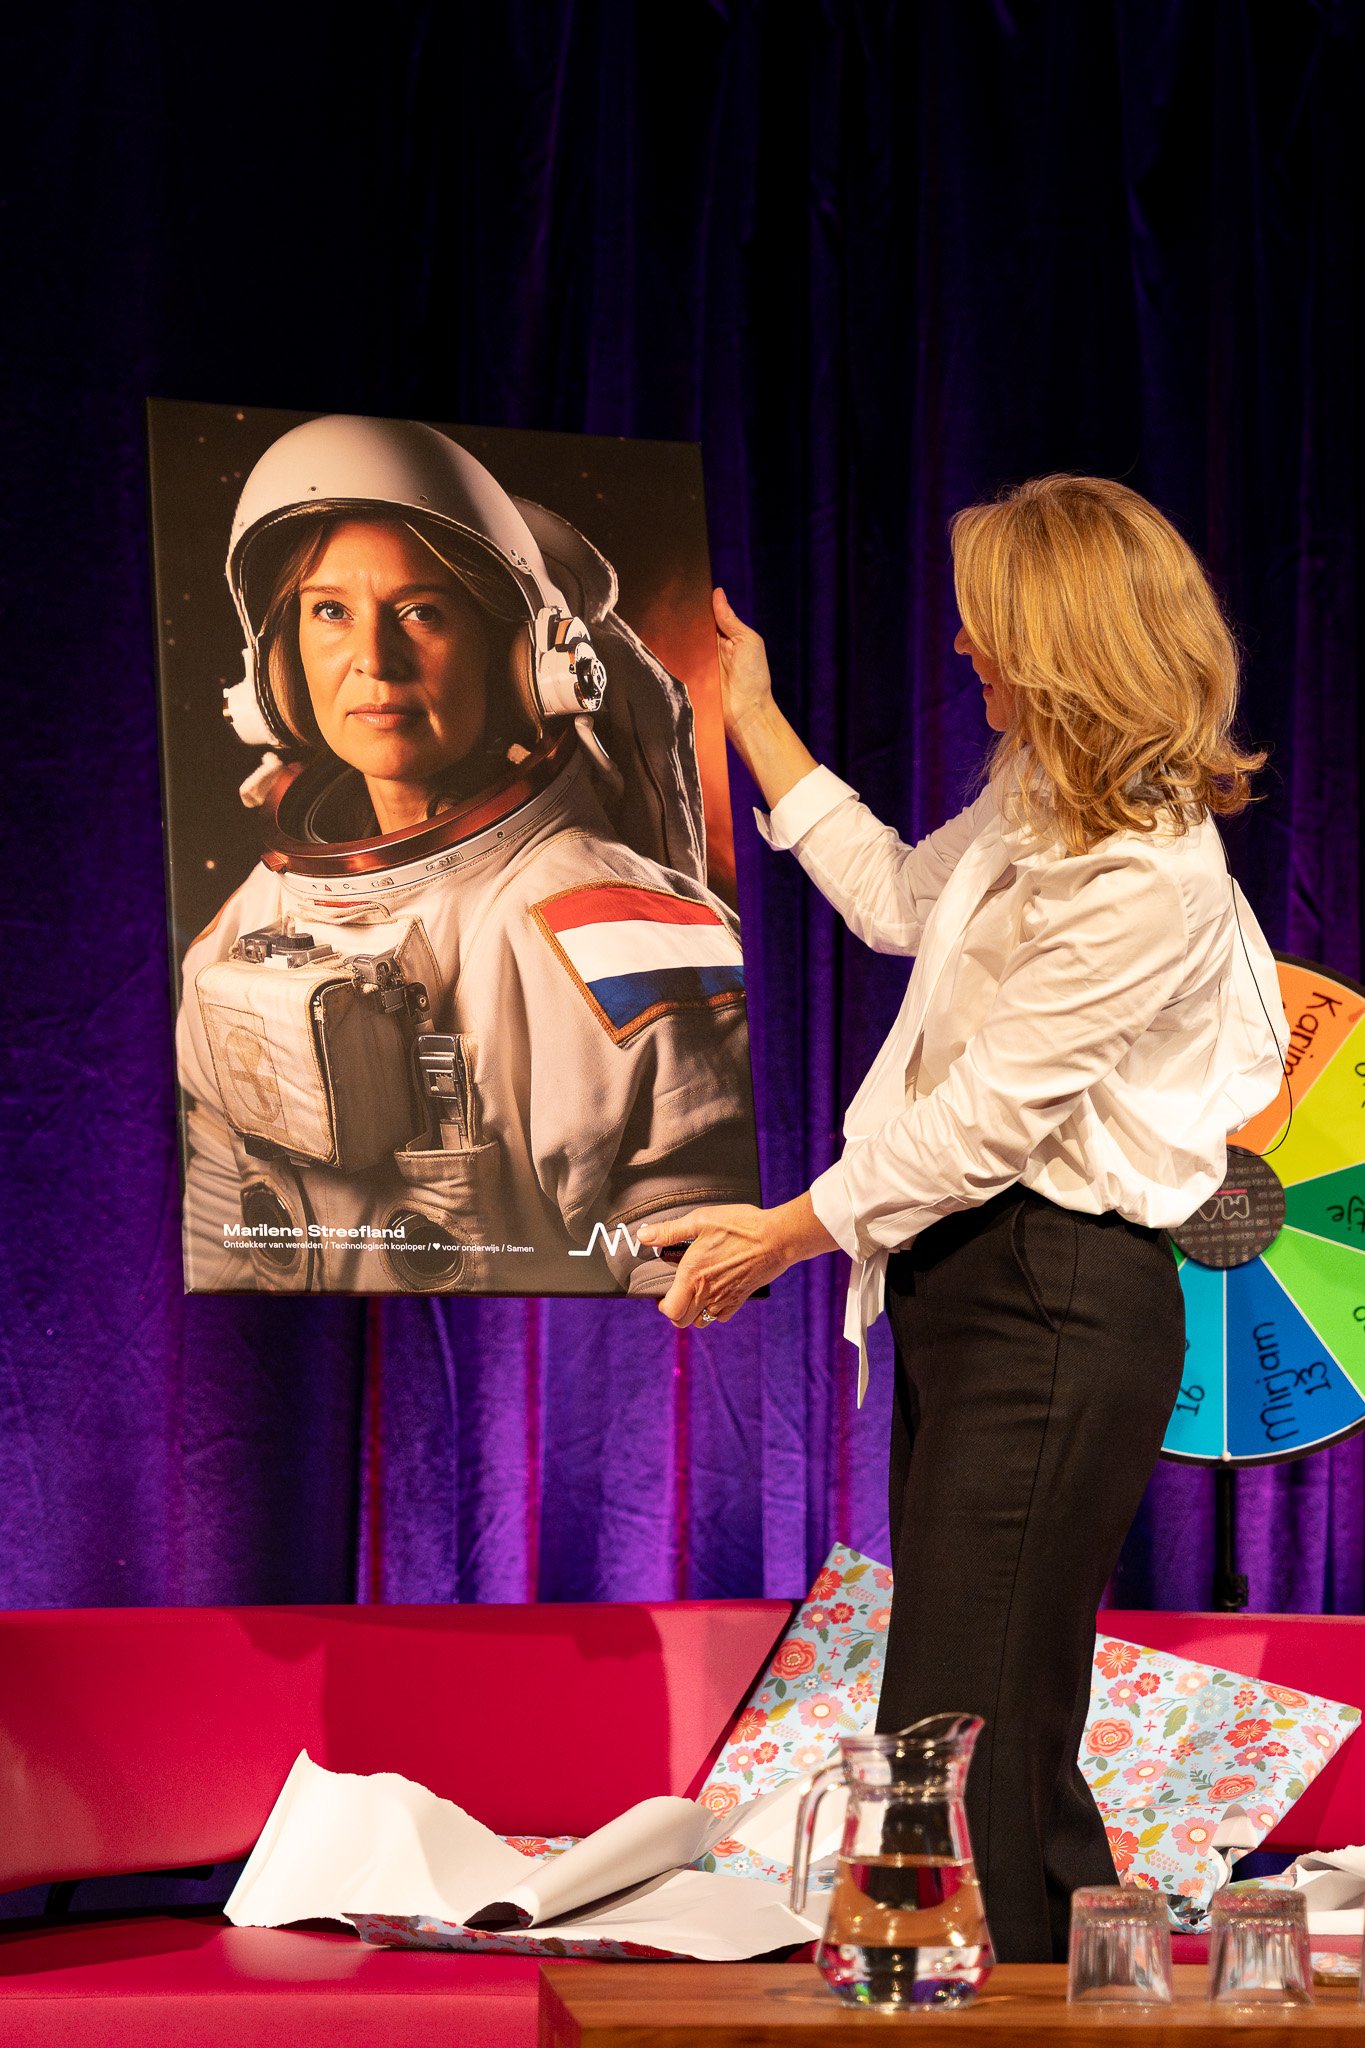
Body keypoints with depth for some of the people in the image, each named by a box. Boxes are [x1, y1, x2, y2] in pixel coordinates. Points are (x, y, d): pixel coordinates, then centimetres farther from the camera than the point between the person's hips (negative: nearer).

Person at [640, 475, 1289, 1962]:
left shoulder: (1150, 876, -19)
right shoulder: (1032, 801, 11)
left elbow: (996, 1107, -19)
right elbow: (899, 901, 28)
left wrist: (793, 1231, -13)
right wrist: (753, 724, 31)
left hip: (1057, 1308, -10)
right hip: (973, 1281, 10)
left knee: (962, 1735, -9)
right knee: (1005, 1735, 14)